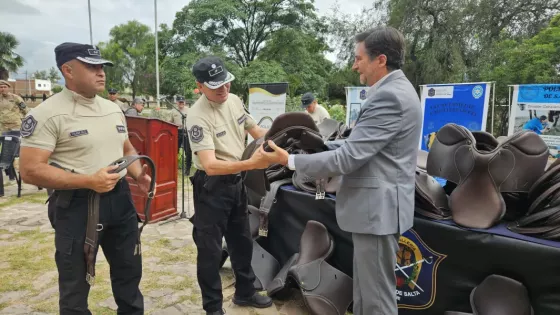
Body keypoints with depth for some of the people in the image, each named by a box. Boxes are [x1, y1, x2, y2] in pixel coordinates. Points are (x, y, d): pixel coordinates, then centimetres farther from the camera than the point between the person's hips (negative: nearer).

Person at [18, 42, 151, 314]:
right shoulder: (47, 114, -13)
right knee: (76, 284, 12)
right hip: (77, 206, -6)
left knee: (129, 270, 22)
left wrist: (138, 175, -2)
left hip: (120, 199, 7)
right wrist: (88, 181, -24)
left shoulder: (113, 109, 8)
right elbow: (31, 171, -17)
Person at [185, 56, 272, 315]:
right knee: (210, 250, 4)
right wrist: (250, 163, -44)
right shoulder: (198, 116, -25)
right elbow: (210, 165, -34)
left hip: (237, 183, 8)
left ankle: (245, 293, 41)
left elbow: (255, 130, 14)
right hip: (212, 188, -8)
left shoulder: (234, 100, 0)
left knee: (242, 242, 21)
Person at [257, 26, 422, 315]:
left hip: (378, 208, -11)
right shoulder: (393, 90, 13)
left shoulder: (389, 96, -21)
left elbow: (349, 157, -24)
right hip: (375, 206, 11)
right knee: (366, 292, 23)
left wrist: (289, 160, -16)